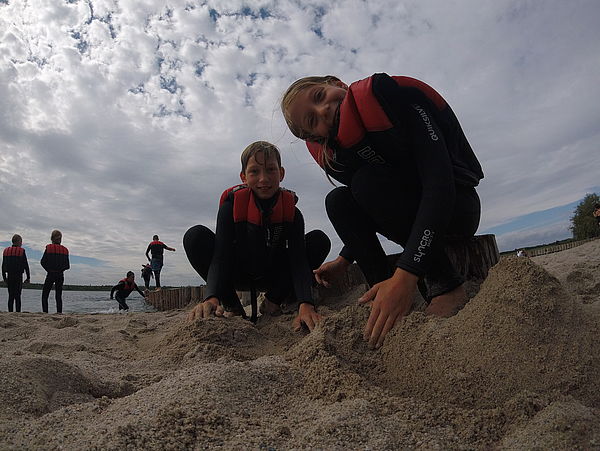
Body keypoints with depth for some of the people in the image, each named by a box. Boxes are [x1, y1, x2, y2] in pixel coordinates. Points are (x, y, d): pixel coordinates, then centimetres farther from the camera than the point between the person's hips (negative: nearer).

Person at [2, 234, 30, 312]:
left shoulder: (6, 251, 8)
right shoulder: (21, 251, -6)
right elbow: (26, 265, -6)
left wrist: (4, 277, 19)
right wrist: (28, 277, 0)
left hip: (9, 276, 4)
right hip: (18, 276, -4)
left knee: (10, 296, 9)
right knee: (17, 296, -2)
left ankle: (10, 312, 8)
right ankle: (18, 312, -5)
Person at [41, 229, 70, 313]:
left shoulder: (49, 248, -4)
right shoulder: (65, 250, 4)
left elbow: (43, 262, -5)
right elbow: (67, 266, 3)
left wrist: (49, 269, 9)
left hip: (51, 274, -3)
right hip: (60, 275, 3)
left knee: (44, 295, 6)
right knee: (58, 296, 9)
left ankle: (45, 312, -3)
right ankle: (59, 312, 2)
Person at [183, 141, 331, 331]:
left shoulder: (292, 213, -17)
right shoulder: (232, 206, -20)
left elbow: (298, 261, -27)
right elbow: (221, 256, -30)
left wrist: (306, 304, -46)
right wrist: (211, 297, -50)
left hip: (272, 277, 2)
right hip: (237, 275, -1)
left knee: (319, 240, -20)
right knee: (196, 236, -27)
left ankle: (273, 302, -7)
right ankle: (232, 307, -13)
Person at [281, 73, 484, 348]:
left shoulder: (396, 96, -22)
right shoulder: (335, 157, -3)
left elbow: (440, 180, -33)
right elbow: (370, 212, 11)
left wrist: (405, 275, -41)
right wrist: (344, 261, 3)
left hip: (459, 207, -6)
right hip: (413, 217, 6)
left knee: (368, 181, -26)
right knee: (338, 202, -10)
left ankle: (447, 287, -19)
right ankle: (382, 305, -16)